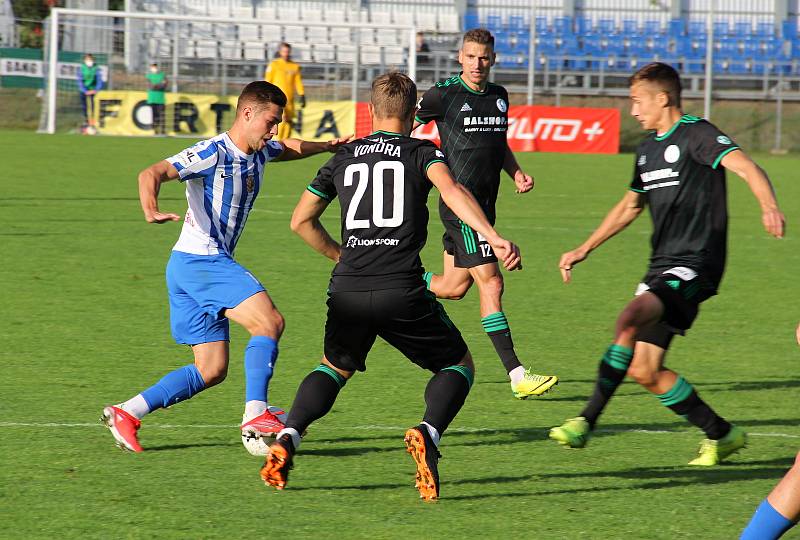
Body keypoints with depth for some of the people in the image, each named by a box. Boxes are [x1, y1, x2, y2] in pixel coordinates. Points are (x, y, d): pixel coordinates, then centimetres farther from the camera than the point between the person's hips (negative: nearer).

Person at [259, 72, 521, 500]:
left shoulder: (344, 157, 17)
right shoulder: (422, 152, 6)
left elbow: (301, 220, 22)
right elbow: (451, 191, -16)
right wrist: (493, 237, -27)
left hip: (348, 290, 3)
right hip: (401, 291, -3)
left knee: (335, 368, 28)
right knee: (458, 365, 15)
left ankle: (287, 438, 3)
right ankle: (427, 433, -15)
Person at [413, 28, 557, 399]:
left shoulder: (499, 96, 12)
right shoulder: (443, 94, -7)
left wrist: (516, 173, 9)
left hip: (484, 203, 8)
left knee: (455, 286, 15)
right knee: (491, 283, -13)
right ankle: (516, 376, -14)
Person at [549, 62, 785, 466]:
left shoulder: (695, 134, -8)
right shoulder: (649, 148, 18)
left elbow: (744, 166, -24)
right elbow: (631, 205, 32)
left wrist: (769, 205, -44)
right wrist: (584, 250, 31)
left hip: (694, 265, -9)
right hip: (662, 266, 9)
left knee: (630, 319, -31)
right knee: (644, 371, 3)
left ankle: (586, 422, -31)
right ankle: (721, 434, 17)